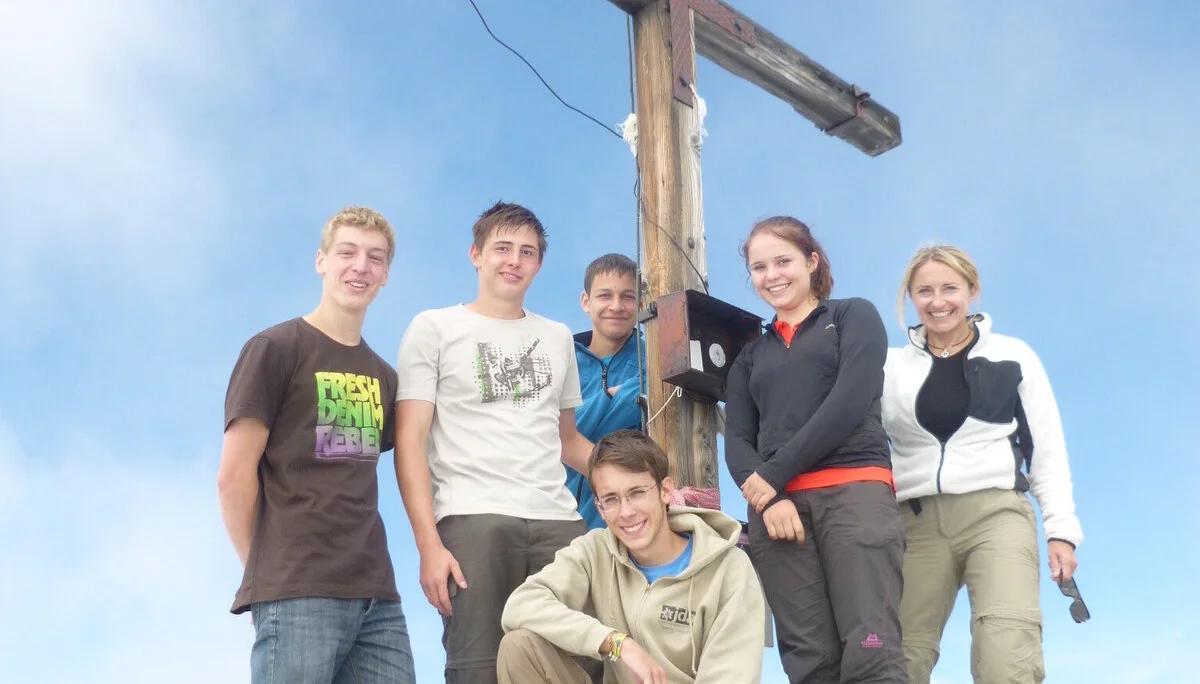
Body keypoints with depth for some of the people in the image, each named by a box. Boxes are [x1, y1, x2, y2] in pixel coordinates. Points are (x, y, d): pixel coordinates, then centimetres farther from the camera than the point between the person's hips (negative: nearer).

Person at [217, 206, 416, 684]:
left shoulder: (383, 376, 18)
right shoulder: (274, 349, -1)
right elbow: (234, 477, -4)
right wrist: (267, 569, 1)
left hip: (376, 593, 6)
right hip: (296, 592, -6)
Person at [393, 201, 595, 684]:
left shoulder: (558, 337, 22)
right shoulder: (434, 328, 9)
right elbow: (410, 442, 2)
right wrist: (428, 543, -10)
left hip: (558, 522, 4)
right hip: (472, 521, -3)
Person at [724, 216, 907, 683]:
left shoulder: (853, 316, 15)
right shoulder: (751, 355, 26)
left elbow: (852, 402, -2)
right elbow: (736, 441, 13)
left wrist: (775, 474, -8)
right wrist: (768, 498, -10)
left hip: (854, 490, -3)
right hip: (775, 505, 4)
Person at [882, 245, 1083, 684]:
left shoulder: (1012, 356, 10)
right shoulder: (891, 366, 12)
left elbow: (1048, 448, 10)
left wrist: (1061, 528, 3)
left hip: (996, 512, -2)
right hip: (917, 520, 2)